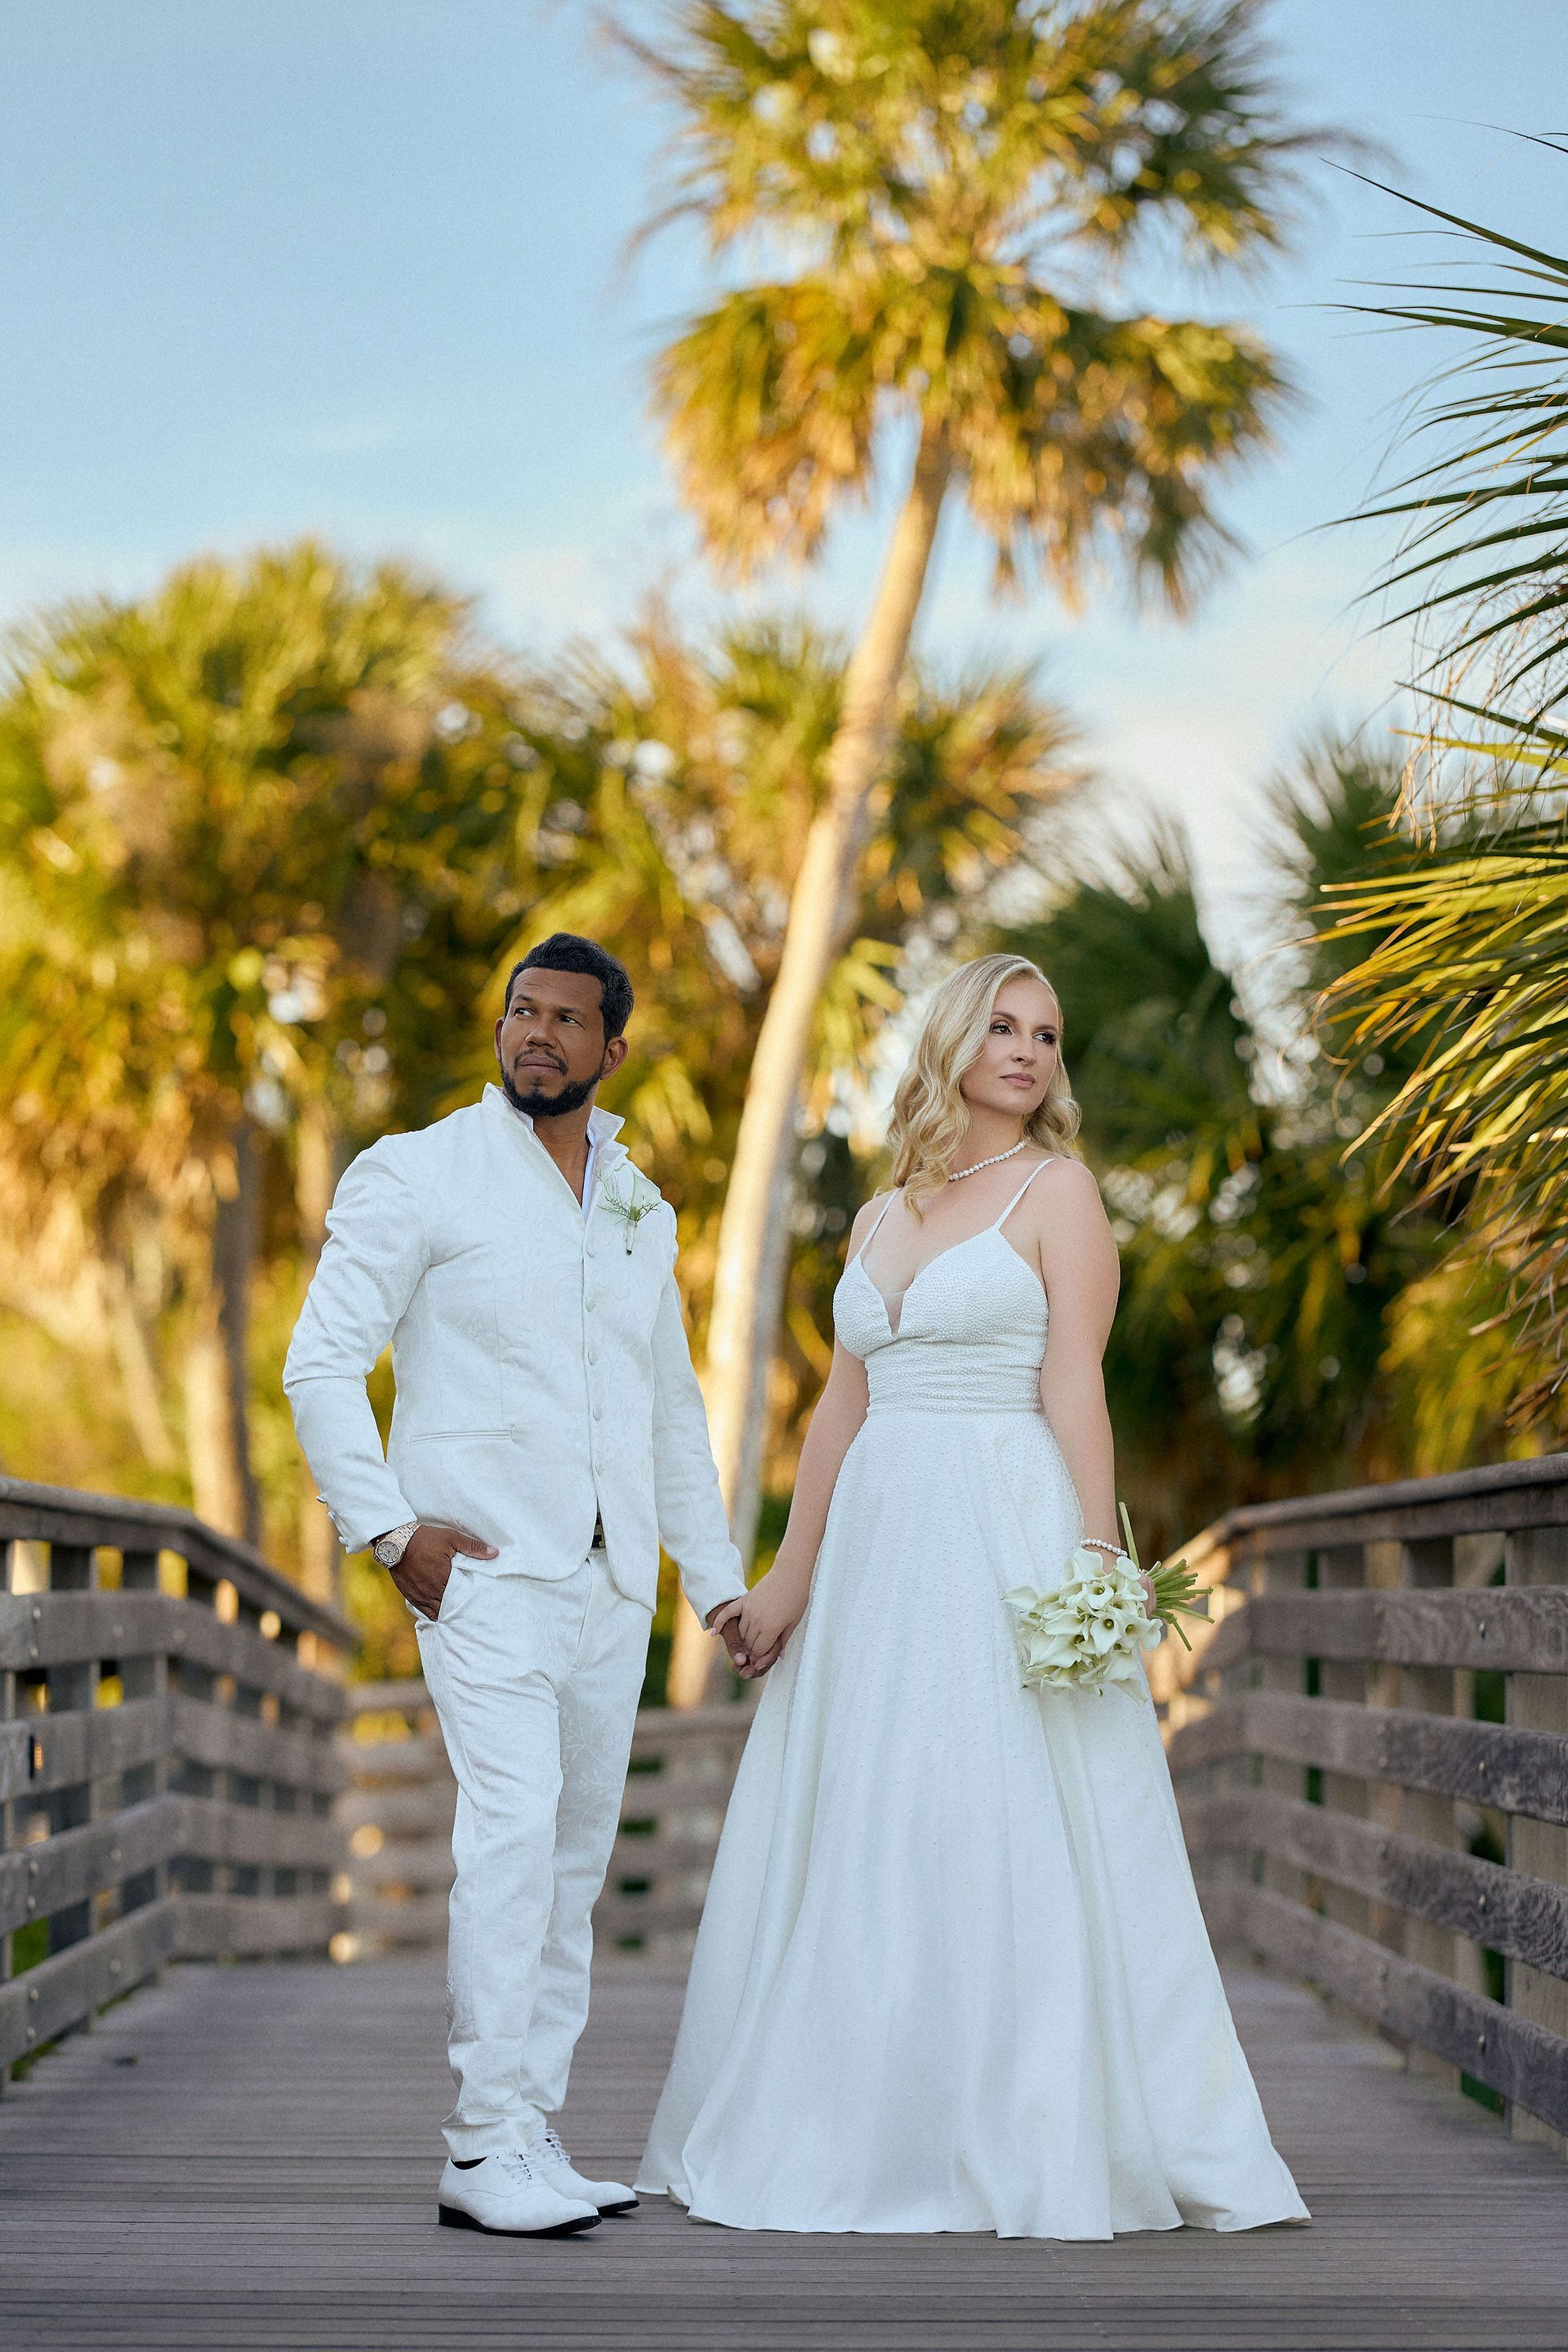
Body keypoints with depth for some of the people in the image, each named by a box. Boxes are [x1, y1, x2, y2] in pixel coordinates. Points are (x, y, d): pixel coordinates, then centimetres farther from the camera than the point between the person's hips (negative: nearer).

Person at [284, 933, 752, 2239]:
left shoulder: (642, 1210, 17)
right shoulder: (417, 1175, 0)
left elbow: (673, 1409, 24)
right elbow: (321, 1364, -4)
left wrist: (719, 1578, 20)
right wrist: (390, 1530, -12)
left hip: (609, 1580, 6)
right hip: (485, 1563, -6)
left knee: (576, 1856, 6)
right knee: (514, 1822, -19)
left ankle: (532, 2133, 13)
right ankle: (486, 2148, -17)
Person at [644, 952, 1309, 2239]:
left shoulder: (1058, 1190, 0)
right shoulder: (881, 1220, 17)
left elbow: (1075, 1384, -8)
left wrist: (1096, 1555, -17)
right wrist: (789, 1576, 13)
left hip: (1006, 1531, -6)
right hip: (878, 1541, 6)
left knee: (1015, 1835, -8)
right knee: (852, 1833, 6)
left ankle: (1041, 2142, -3)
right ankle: (853, 2132, 15)